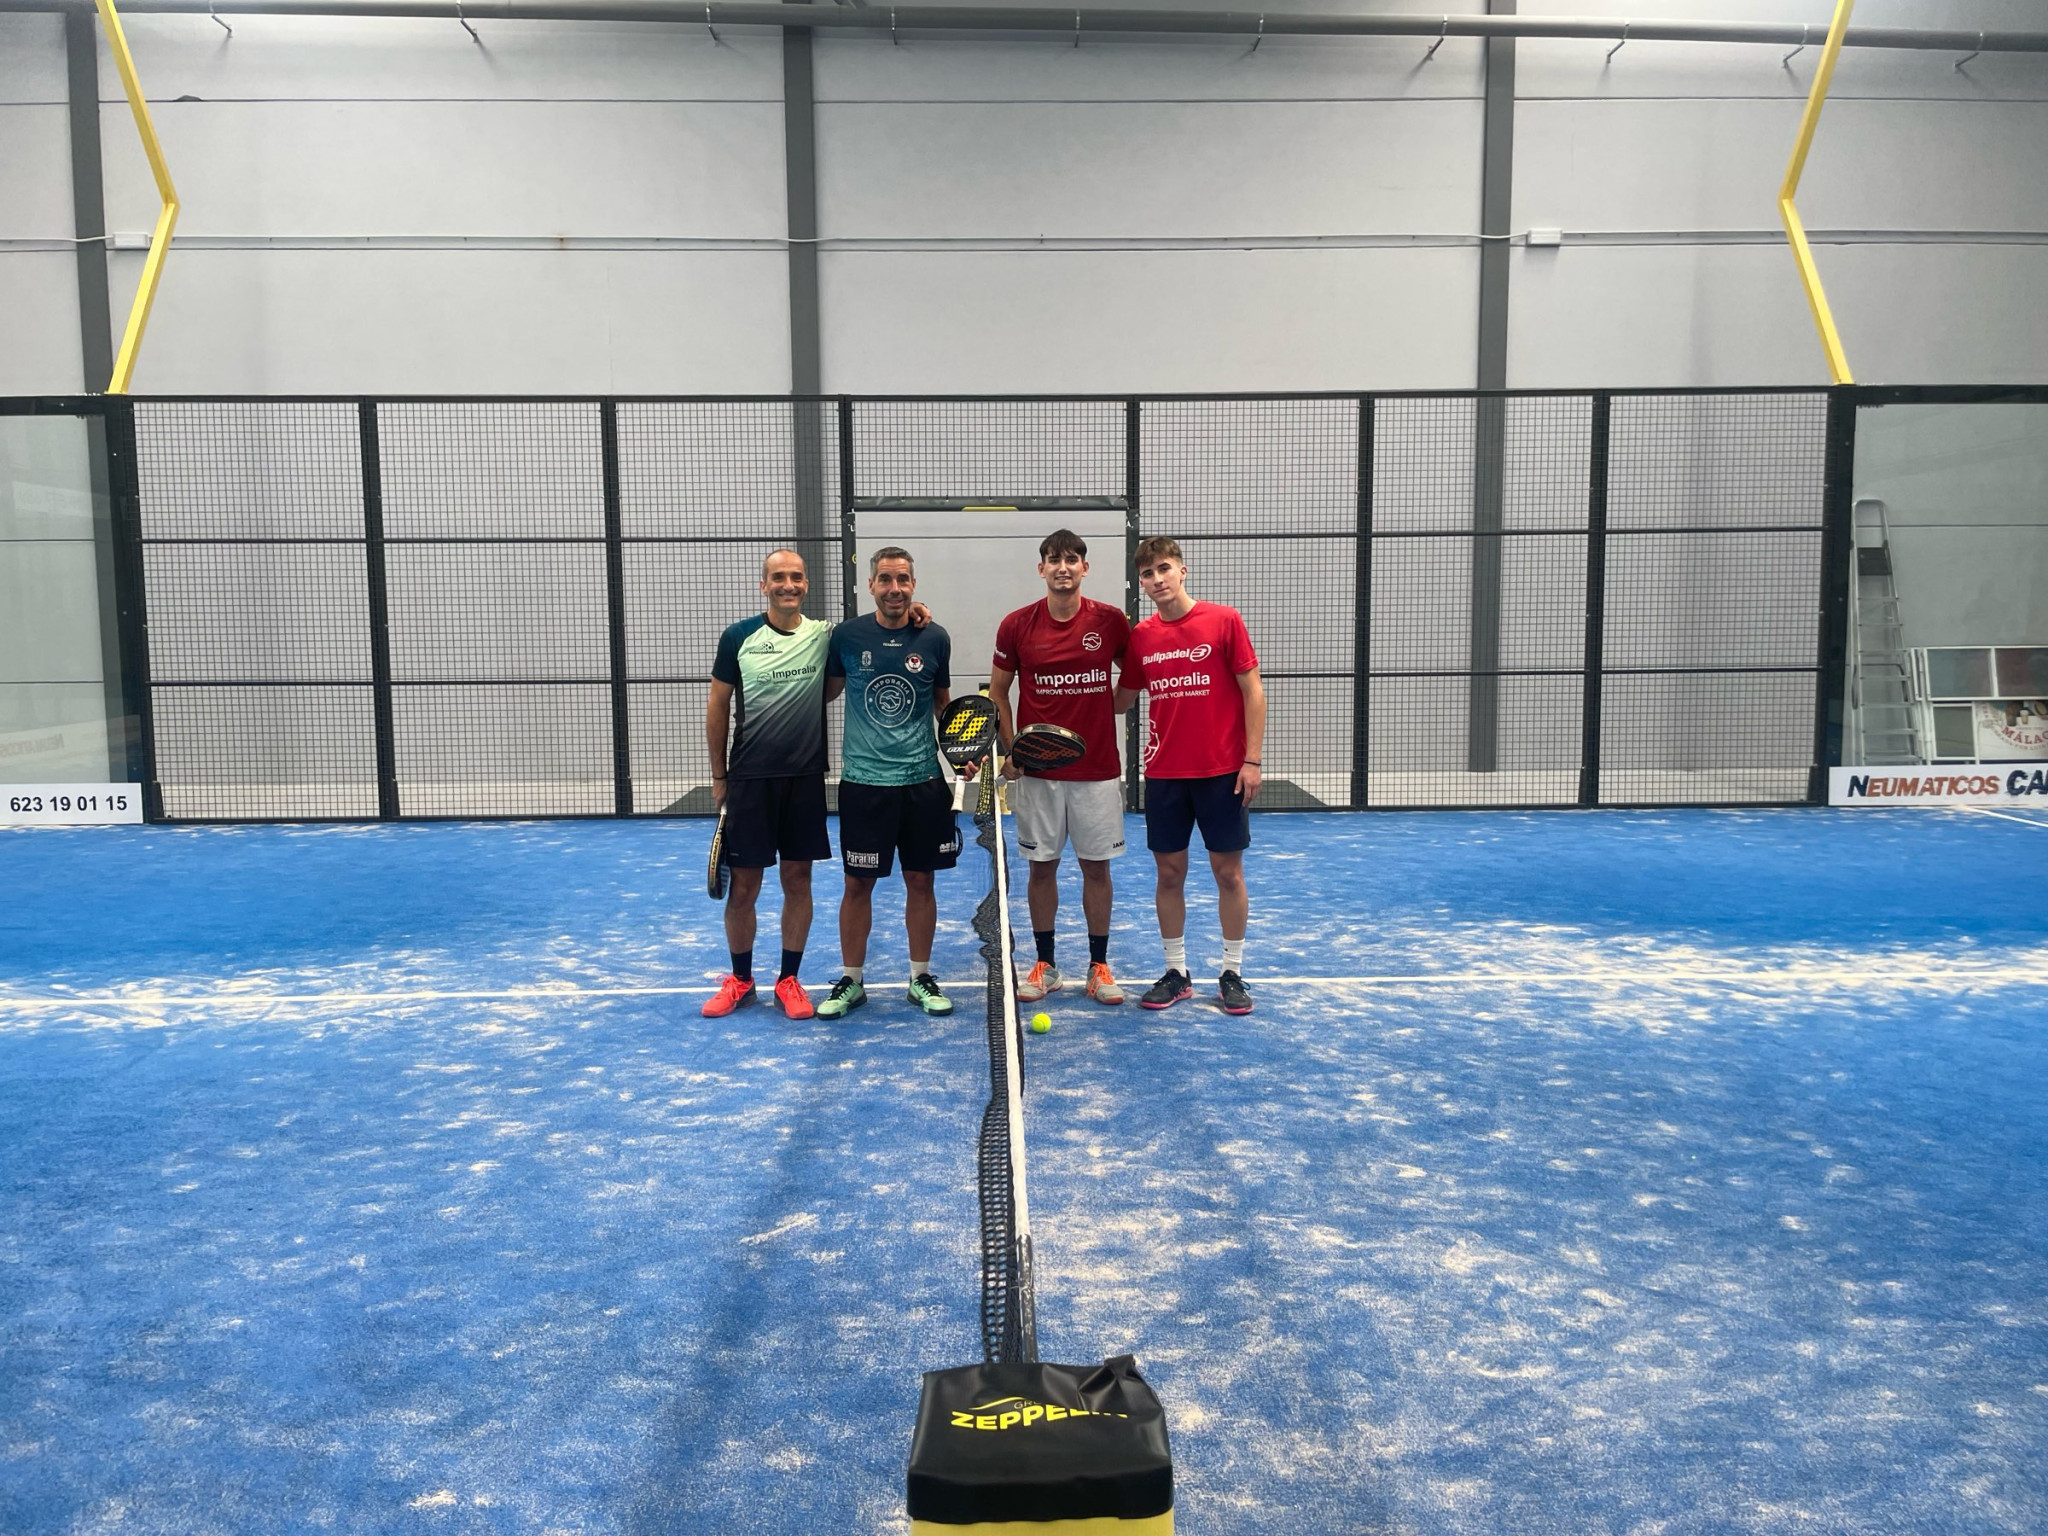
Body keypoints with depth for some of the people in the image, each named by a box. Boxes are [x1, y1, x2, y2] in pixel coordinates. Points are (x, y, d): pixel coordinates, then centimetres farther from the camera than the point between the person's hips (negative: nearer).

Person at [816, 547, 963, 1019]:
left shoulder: (934, 639, 1)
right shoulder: (847, 636, -2)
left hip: (922, 780, 1)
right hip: (863, 780, -1)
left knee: (920, 880, 8)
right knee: (858, 883, 5)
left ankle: (921, 977, 23)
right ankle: (851, 981, 20)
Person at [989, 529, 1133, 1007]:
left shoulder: (1111, 621, -2)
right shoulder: (1016, 626, -2)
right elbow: (997, 692, 6)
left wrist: (1109, 706, -5)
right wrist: (1009, 749, -4)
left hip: (1098, 768, 0)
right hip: (1037, 770, 0)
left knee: (1096, 866, 6)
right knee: (1041, 865, 7)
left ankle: (1099, 966, 18)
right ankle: (1045, 965, 20)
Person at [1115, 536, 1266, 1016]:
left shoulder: (1224, 621, -4)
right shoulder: (1140, 636, 5)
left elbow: (1252, 692, -4)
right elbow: (1122, 700, 15)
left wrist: (1252, 760, -9)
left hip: (1222, 772, -3)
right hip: (1164, 774, 3)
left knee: (1228, 872, 4)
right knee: (1169, 872, 7)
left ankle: (1232, 973, 17)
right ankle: (1176, 972, 20)